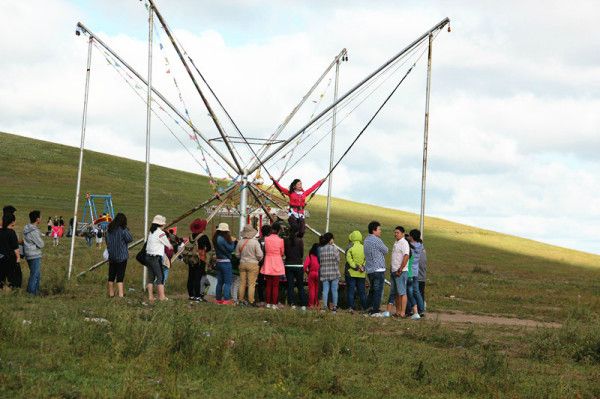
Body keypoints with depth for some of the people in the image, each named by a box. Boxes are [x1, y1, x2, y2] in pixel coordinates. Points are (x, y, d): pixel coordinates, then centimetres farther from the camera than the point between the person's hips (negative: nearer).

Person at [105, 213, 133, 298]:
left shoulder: (109, 229, 5)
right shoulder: (123, 230, -14)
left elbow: (107, 241, 13)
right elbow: (130, 239, -9)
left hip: (111, 255, 5)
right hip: (121, 256, -5)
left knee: (111, 275, 13)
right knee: (120, 275, -4)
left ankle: (111, 293, 20)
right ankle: (120, 294, -8)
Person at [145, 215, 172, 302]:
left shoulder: (151, 232, 12)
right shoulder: (161, 233, -10)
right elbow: (168, 245, -1)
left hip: (148, 256, 8)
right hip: (156, 258, -8)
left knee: (151, 277, 11)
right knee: (160, 277, -3)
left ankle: (150, 296, 12)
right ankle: (162, 296, -4)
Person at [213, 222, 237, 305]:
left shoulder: (216, 238, 8)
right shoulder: (223, 239, -20)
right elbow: (230, 249, -13)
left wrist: (231, 242, 7)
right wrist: (233, 241, 2)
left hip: (219, 261, 9)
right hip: (226, 262, -9)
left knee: (220, 282, 14)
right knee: (228, 282, -3)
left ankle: (218, 299, 18)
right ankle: (226, 299, -5)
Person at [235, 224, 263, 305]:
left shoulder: (240, 242, -3)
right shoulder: (255, 242, -15)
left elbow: (237, 254, 8)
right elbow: (260, 255, -13)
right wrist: (257, 259, 8)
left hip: (242, 263, 4)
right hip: (253, 264, -4)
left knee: (242, 283, 13)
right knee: (251, 284, 1)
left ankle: (241, 299, 18)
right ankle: (251, 300, 1)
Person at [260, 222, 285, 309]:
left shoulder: (266, 239, -4)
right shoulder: (280, 240, -10)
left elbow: (265, 250, 6)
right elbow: (282, 253, 2)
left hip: (268, 263, 2)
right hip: (277, 262, -2)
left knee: (268, 285, 11)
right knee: (275, 285, 3)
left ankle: (268, 303, 13)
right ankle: (274, 304, 1)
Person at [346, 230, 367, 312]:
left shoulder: (350, 248, -8)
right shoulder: (364, 248, 1)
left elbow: (349, 259, -17)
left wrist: (355, 267, -13)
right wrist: (363, 266, -8)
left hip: (352, 273, -3)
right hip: (361, 274, 3)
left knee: (351, 290, 3)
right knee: (362, 290, 12)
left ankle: (351, 306, -2)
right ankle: (364, 307, 13)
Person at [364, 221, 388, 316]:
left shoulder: (366, 240, 13)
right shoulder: (376, 240, -14)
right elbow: (385, 251, -2)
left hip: (369, 269, 9)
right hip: (378, 269, -9)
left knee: (372, 290, 17)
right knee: (378, 291, -5)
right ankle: (375, 311, -6)